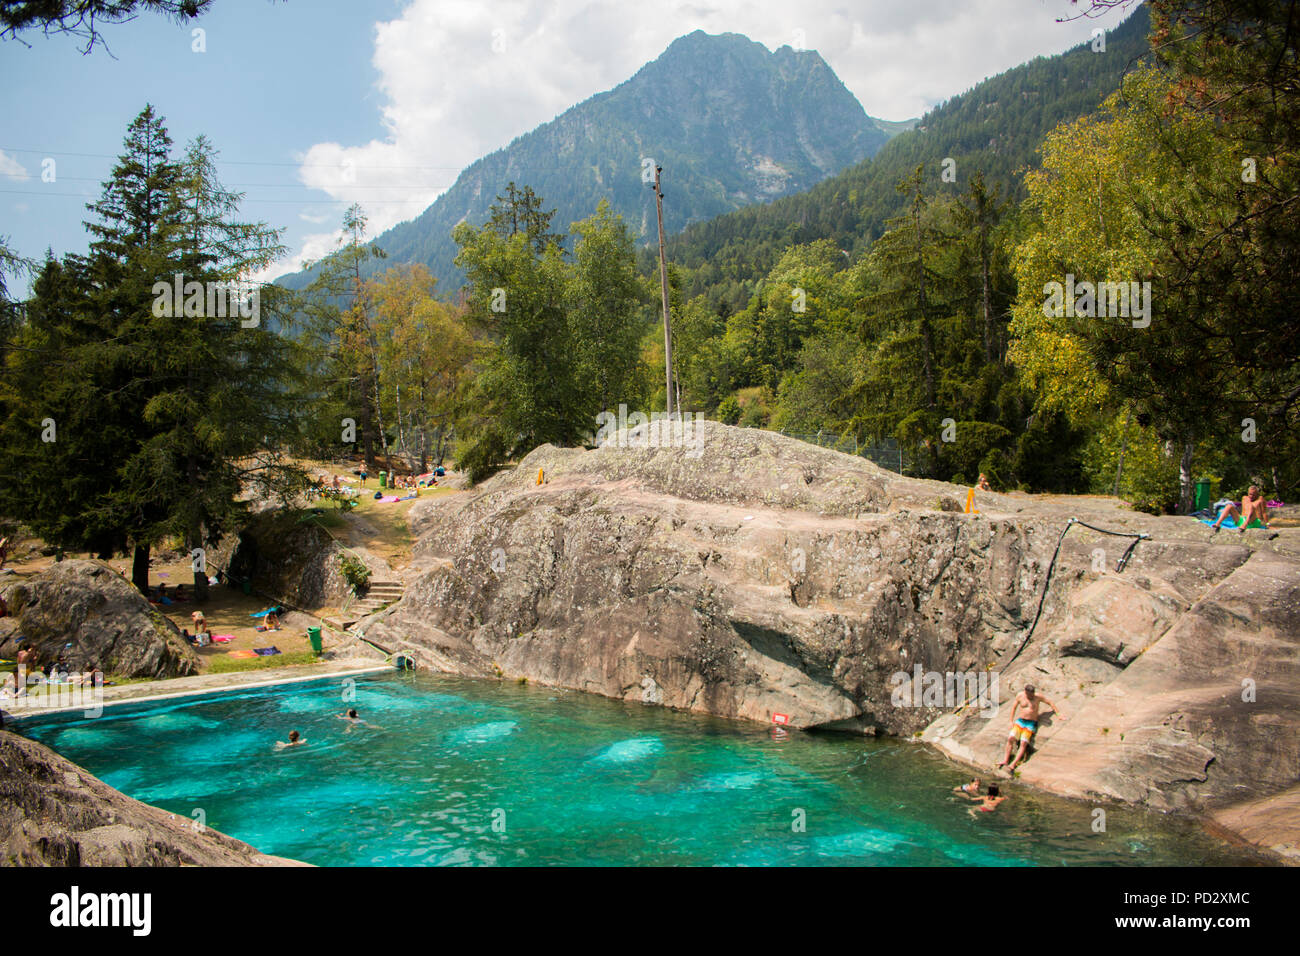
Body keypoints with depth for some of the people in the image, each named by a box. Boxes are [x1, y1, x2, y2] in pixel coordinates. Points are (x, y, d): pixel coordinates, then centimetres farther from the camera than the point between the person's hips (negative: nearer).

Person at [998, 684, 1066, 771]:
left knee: (1023, 743, -24)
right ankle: (1005, 760, -21)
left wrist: (1059, 713, 3)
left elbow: (1050, 703, 11)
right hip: (1020, 721, 2)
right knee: (1010, 738, -22)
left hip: (1031, 723, -2)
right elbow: (1014, 707, 14)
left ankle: (1013, 764, -28)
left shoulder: (1038, 696, -2)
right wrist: (1011, 721, 9)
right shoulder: (1020, 695, 2)